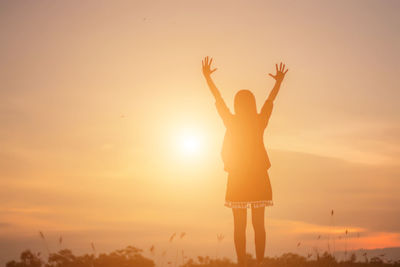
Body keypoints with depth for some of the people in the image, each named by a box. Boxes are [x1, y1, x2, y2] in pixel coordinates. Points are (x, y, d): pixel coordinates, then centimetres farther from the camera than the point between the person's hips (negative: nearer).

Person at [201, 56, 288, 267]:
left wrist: (207, 76, 18)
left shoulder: (231, 122, -5)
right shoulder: (260, 122, -1)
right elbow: (271, 99, 14)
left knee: (239, 225, 3)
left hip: (237, 178, -1)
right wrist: (279, 81, 30)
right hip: (258, 178, 1)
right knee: (258, 224, 6)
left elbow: (217, 98, 6)